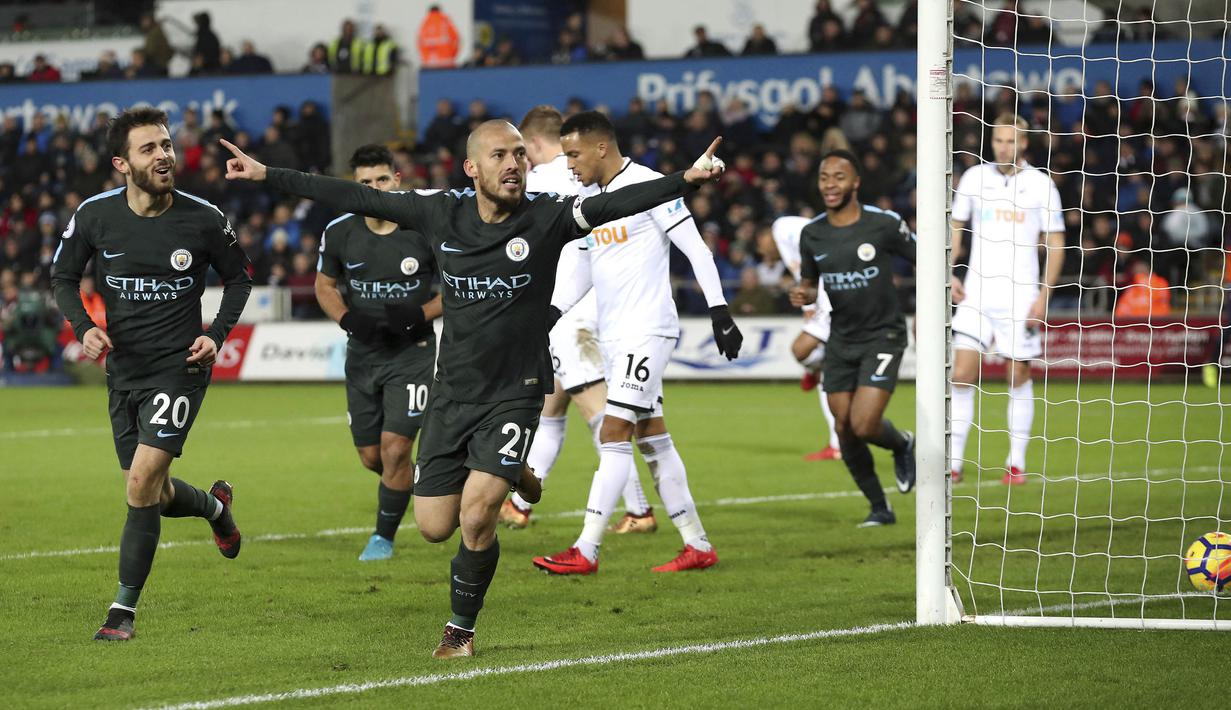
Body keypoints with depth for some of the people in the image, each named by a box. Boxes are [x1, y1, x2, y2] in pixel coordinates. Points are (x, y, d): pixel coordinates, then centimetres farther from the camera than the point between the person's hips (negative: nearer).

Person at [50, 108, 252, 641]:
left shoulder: (203, 219, -9)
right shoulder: (95, 216, -5)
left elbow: (238, 278, 8)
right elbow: (64, 276, 9)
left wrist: (217, 335, -7)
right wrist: (83, 327, -8)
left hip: (179, 367, -4)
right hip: (123, 371, 4)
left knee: (142, 482, -16)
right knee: (154, 496, 11)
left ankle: (124, 610, -5)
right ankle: (215, 506, 47)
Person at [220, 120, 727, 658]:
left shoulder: (547, 218, -10)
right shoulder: (442, 214, -2)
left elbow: (620, 204, -23)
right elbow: (357, 199, 4)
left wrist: (688, 179, -38)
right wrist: (268, 176, 5)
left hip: (514, 394, -4)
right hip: (452, 393, 4)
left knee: (475, 518, -17)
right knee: (434, 527, 4)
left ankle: (461, 629, 8)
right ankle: (510, 475, 36)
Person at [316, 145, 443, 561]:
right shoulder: (340, 233, -3)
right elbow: (324, 285, 12)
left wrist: (419, 315, -18)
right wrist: (347, 318, -8)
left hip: (412, 352, -4)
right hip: (363, 354, 4)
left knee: (395, 448, -13)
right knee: (371, 456, 8)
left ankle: (384, 537, 4)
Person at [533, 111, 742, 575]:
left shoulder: (648, 187, -11)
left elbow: (697, 250, -11)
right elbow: (582, 275, 23)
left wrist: (719, 311, -16)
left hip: (646, 332, -9)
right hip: (613, 336, 9)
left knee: (614, 434, -12)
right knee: (652, 438, 8)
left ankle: (586, 551, -14)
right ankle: (698, 546, 13)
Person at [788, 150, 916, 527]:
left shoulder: (884, 224, -12)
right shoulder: (811, 234, 0)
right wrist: (803, 295, -9)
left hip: (883, 336, -5)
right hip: (841, 339, 5)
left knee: (863, 425, -17)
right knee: (844, 430, 3)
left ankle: (902, 444, 19)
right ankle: (879, 508, 22)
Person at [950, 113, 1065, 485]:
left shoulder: (1041, 184, -1)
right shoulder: (974, 177, 5)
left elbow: (1055, 243, 2)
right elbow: (955, 227, 16)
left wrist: (1044, 296, -6)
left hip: (1020, 296, -1)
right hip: (977, 292, 1)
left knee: (1019, 377, 4)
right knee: (961, 374, -8)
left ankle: (1016, 463, 14)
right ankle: (954, 461, -5)